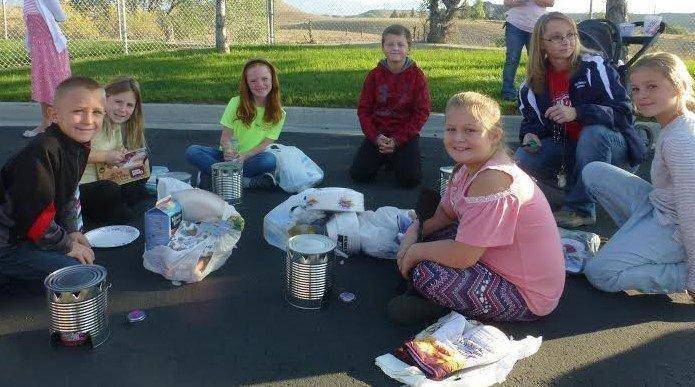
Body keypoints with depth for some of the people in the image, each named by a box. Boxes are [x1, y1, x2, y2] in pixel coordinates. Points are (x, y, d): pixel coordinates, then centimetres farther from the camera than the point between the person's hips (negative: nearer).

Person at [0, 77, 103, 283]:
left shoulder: (79, 146, 2)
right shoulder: (41, 153, -27)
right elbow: (34, 210, -24)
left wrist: (70, 232, 8)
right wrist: (65, 246, -13)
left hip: (25, 233, 9)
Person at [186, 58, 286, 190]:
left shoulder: (278, 114, -2)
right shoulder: (236, 103, -1)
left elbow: (266, 144, -7)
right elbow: (225, 136, -4)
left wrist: (244, 156, -25)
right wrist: (228, 151, -27)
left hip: (252, 158, -1)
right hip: (229, 156, 2)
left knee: (270, 160, -35)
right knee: (192, 151, -24)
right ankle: (245, 181, -34)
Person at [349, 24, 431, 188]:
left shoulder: (417, 76, -6)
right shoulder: (374, 75, -1)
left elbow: (422, 112, -7)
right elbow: (363, 109, 0)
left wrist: (397, 140, -15)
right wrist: (376, 137, -15)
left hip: (406, 134, -2)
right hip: (377, 133, 2)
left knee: (410, 180, -17)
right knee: (358, 174, -11)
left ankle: (403, 157, 16)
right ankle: (383, 156, 18)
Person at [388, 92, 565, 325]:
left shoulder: (493, 179, -30)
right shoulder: (468, 167, 1)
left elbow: (462, 256, -30)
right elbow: (443, 214, 12)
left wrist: (415, 251, -14)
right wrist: (413, 232, -7)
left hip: (528, 297, -10)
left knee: (425, 273, -24)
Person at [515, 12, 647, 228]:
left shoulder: (594, 66, -14)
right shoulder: (534, 82, 1)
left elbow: (624, 113, -20)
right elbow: (532, 121, 12)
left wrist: (576, 113, -34)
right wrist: (531, 134, -14)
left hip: (612, 145, -3)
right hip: (567, 149, 4)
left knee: (593, 132, -37)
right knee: (523, 158, -20)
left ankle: (581, 208, -26)